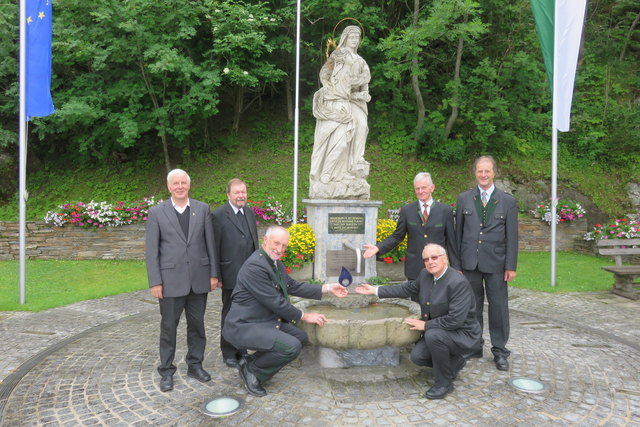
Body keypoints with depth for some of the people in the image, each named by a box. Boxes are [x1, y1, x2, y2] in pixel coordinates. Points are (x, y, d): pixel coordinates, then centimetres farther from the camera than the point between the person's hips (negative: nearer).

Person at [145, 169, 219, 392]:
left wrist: (213, 273, 2)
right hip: (171, 279, -2)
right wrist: (155, 282, -7)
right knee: (169, 326, 9)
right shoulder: (156, 212, -2)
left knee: (197, 324, 13)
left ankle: (195, 364, 30)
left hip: (199, 278, 2)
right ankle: (166, 371, 24)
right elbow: (151, 250, -2)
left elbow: (210, 243, 5)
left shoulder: (202, 209, 3)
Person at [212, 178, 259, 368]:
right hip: (231, 275, -6)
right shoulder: (219, 215, -9)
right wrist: (216, 276, -11)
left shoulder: (250, 213, 10)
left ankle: (241, 350, 27)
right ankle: (229, 353, 22)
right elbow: (214, 248, -10)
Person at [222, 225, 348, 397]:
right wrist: (304, 316, -9)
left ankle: (251, 362, 13)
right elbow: (275, 302, -21)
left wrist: (327, 288, 10)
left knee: (300, 337, 10)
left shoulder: (275, 262, 8)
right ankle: (251, 370, 1)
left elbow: (293, 286, 16)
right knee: (292, 347, -23)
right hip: (244, 326, -10)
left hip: (267, 320, 10)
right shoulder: (254, 266, -23)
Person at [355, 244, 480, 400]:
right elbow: (407, 288, 14)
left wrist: (425, 325, -21)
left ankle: (444, 382, -10)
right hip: (437, 332, 8)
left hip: (463, 333, -8)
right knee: (417, 356, -7)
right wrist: (375, 290, 12)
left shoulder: (459, 283, -26)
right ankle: (455, 361, 21)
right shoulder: (425, 274, -3)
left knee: (433, 335, -33)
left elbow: (455, 320, -30)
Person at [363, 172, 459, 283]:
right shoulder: (406, 210, 3)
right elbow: (397, 236, 6)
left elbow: (451, 240, 4)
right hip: (414, 269, 1)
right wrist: (378, 247, -10)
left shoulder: (446, 210, 1)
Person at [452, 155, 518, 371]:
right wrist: (456, 263, 3)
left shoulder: (508, 201, 2)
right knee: (472, 306, 10)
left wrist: (511, 266, -4)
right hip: (470, 262, 1)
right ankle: (474, 347, 24)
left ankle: (500, 352, 18)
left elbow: (512, 236, 1)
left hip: (495, 263, -1)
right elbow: (458, 232, 5)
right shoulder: (464, 198, 5)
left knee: (498, 306, 4)